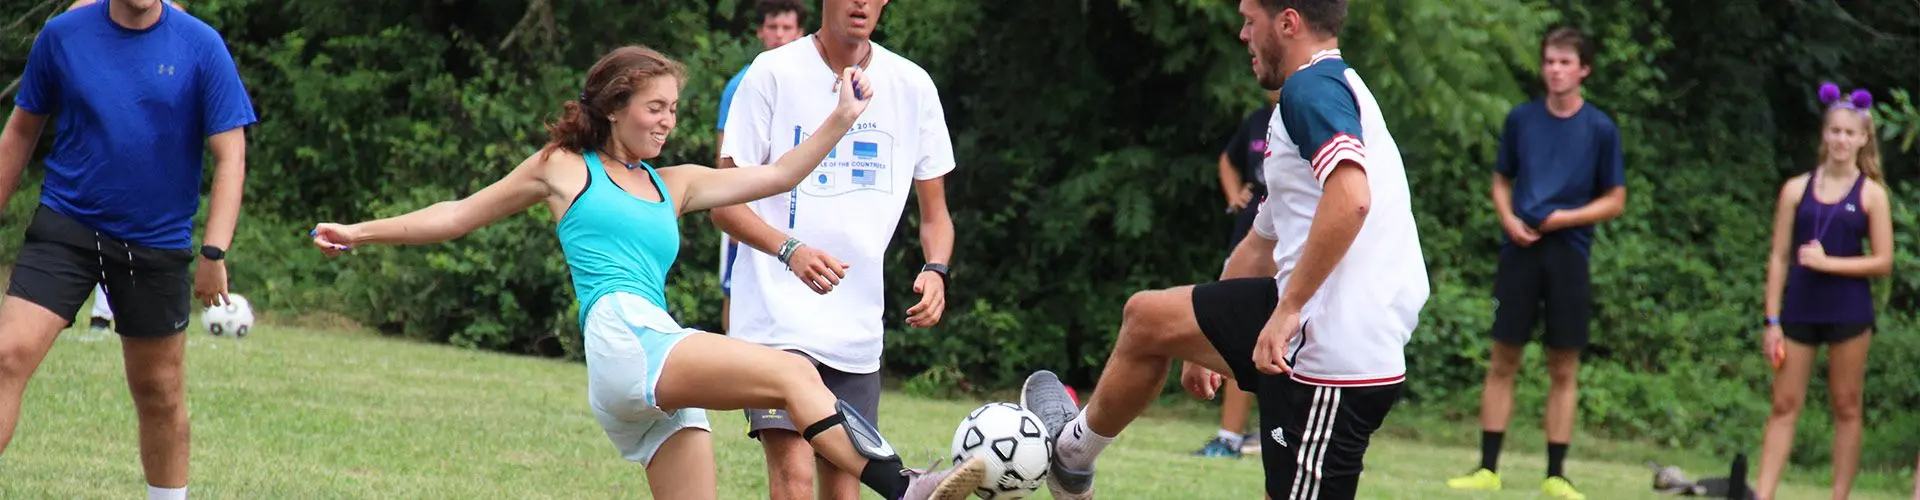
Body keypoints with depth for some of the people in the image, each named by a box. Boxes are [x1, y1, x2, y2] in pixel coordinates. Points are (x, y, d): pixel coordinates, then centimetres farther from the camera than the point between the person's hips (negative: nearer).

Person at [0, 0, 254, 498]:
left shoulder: (201, 47, -6)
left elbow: (230, 157, -7)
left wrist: (214, 253, -16)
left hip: (158, 242, 0)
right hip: (65, 227, 0)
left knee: (159, 391, 10)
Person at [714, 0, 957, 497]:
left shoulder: (912, 86, 7)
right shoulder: (774, 73, -5)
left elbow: (934, 213, 15)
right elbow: (724, 201, -6)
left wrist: (935, 270, -6)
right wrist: (791, 251, -23)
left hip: (859, 325, 5)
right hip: (779, 314, -5)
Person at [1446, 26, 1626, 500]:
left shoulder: (1600, 129, 0)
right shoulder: (1521, 119, 6)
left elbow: (1615, 200, 4)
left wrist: (1566, 218, -11)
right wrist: (1508, 217, -4)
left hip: (1569, 254, -2)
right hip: (1520, 251, 2)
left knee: (1564, 368, 2)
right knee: (1503, 360, 1)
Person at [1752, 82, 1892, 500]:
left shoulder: (1870, 194, 1)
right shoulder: (1797, 190, 4)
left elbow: (1883, 262, -3)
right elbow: (1779, 257, 4)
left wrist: (1827, 262, -13)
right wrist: (1772, 320, -1)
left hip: (1849, 314, -1)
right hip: (1799, 310, 1)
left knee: (1846, 408, 4)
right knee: (1785, 406, 1)